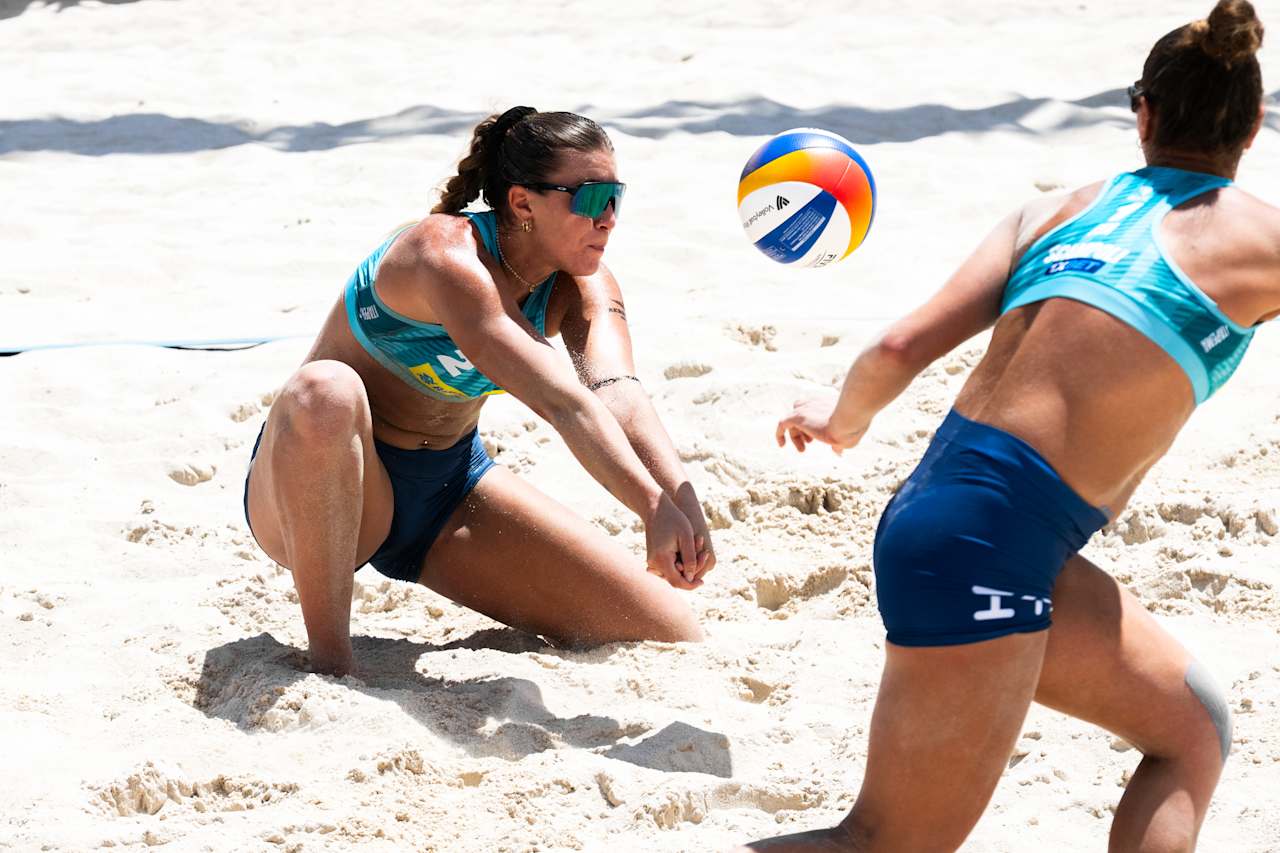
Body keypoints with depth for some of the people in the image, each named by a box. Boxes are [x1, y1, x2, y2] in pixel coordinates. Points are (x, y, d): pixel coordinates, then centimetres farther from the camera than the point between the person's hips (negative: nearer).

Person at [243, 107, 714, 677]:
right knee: (325, 392, -44)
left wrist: (679, 497, -46)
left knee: (673, 639, -9)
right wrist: (653, 505, -53)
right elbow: (560, 403, -41)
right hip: (325, 488, -6)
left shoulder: (581, 285, -7)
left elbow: (617, 394, -28)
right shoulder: (447, 257, -29)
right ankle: (328, 659, -29)